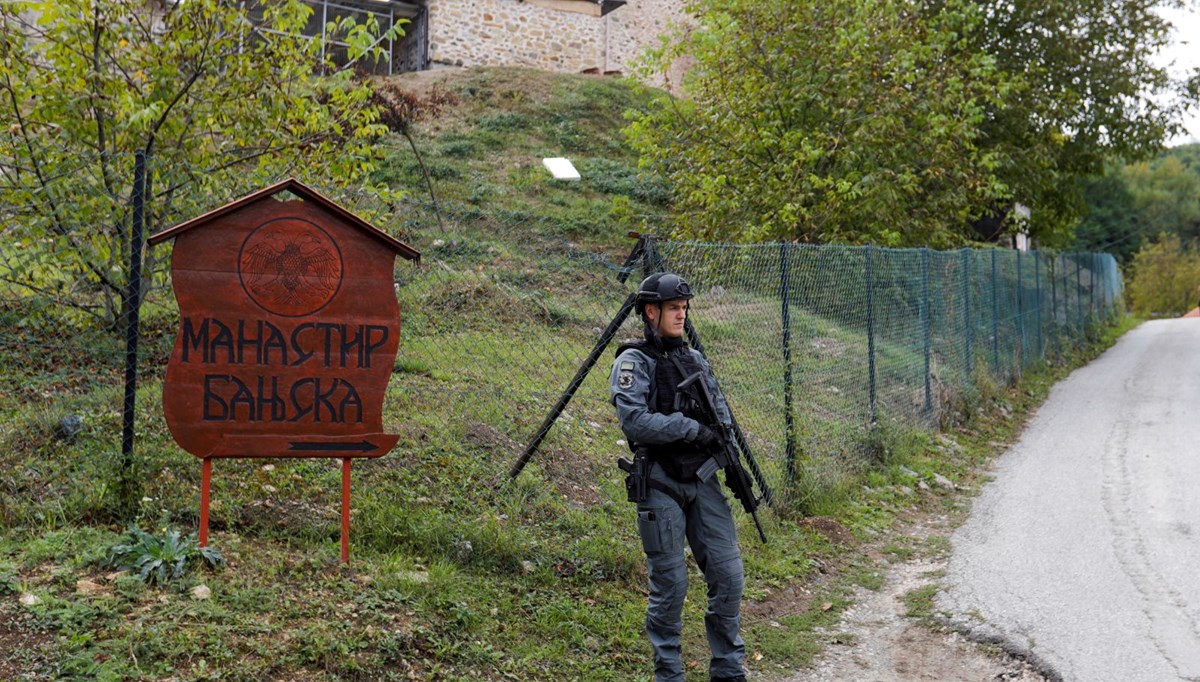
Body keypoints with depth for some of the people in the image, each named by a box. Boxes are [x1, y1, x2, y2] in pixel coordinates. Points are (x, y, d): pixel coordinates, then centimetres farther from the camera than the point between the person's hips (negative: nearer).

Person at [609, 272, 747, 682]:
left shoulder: (695, 360, 13)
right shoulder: (633, 362, -6)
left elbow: (722, 414, 15)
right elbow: (634, 420, -19)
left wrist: (723, 440, -6)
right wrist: (692, 428, -19)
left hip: (703, 480, 6)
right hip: (660, 484, -5)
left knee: (728, 577, 4)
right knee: (670, 586, 1)